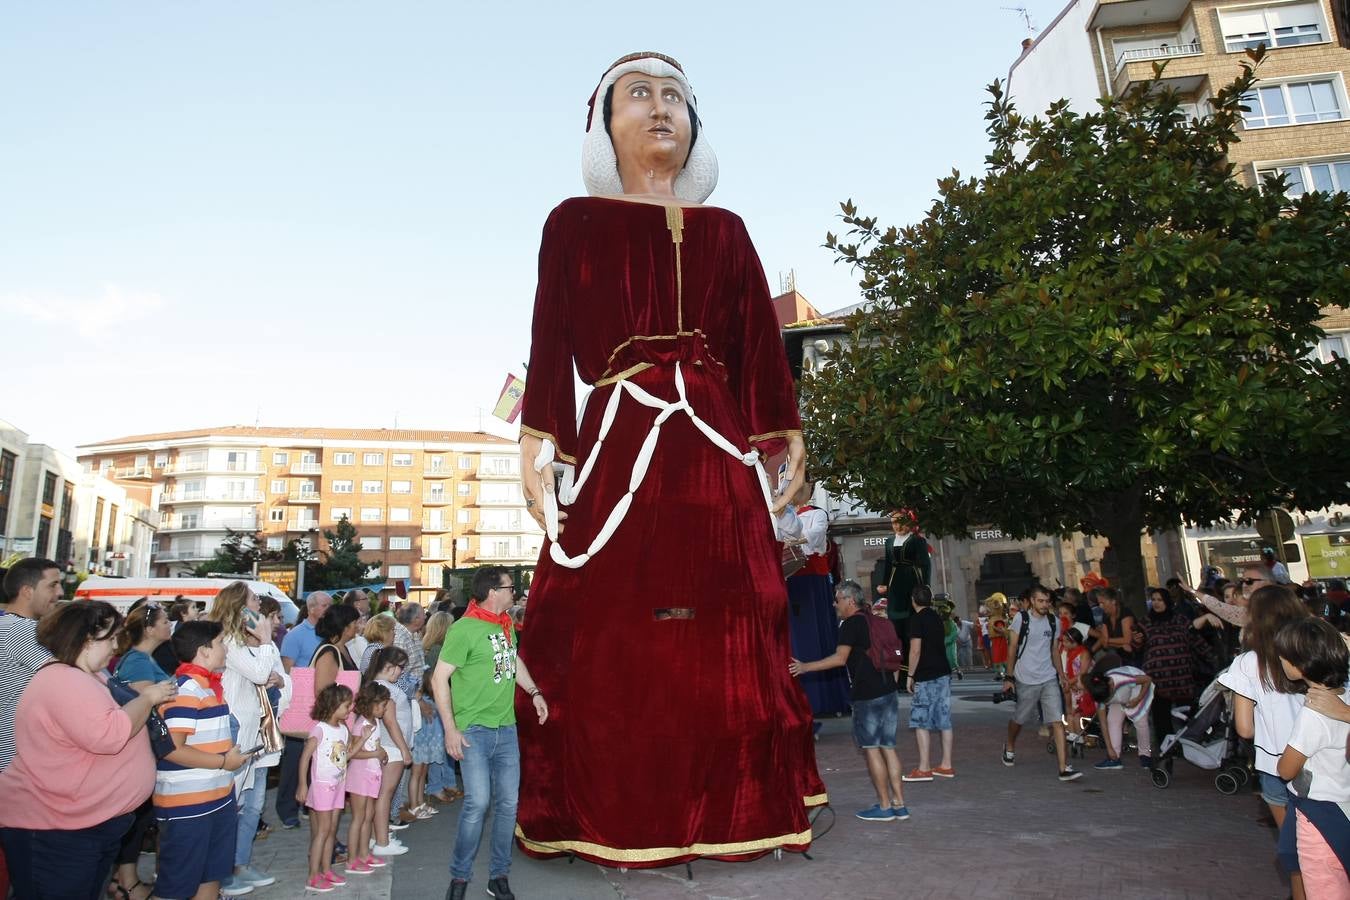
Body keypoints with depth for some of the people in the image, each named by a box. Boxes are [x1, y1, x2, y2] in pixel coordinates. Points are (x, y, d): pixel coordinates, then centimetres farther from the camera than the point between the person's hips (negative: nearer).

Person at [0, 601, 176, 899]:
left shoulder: (84, 676, 11)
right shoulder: (64, 681, -25)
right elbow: (108, 735, -33)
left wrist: (148, 697, 3)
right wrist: (147, 698, -20)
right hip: (55, 828, -10)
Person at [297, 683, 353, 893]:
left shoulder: (344, 729, 6)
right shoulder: (320, 729, -16)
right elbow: (305, 757, -16)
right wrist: (302, 784, -17)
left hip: (339, 784, 7)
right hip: (322, 784, -7)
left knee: (332, 829, 12)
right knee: (323, 829, -4)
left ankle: (326, 870, 22)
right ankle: (313, 878, 3)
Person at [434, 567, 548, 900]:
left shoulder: (507, 625, 8)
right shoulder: (465, 629, -14)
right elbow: (439, 679, -13)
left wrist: (534, 691, 19)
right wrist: (451, 729, -15)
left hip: (506, 729, 6)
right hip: (474, 731, -6)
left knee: (508, 803, 8)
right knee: (478, 802, -10)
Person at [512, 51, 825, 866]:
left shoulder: (726, 231, 19)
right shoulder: (577, 222, 11)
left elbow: (763, 345, 14)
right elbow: (552, 341, 2)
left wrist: (786, 435, 7)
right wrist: (538, 436, -9)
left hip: (716, 445, 3)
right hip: (620, 438, -2)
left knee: (728, 629, 3)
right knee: (610, 630, -4)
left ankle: (733, 810, 17)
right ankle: (612, 818, 10)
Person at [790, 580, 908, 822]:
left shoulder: (851, 623, -10)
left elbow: (840, 658, -19)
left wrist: (805, 667, -17)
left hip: (867, 695, -8)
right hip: (888, 691, 8)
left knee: (870, 748, 0)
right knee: (888, 746, 10)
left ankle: (885, 806, 4)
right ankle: (899, 804, 12)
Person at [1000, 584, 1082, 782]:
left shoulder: (1052, 621, 7)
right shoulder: (1021, 619, -6)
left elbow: (1054, 650, 17)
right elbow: (1012, 648, -4)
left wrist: (1061, 675, 13)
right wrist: (1009, 676, -6)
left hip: (1049, 679, 3)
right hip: (1026, 680, -3)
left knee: (1057, 721, -6)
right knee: (1019, 719, 11)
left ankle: (1064, 768, -6)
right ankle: (1009, 747, 40)